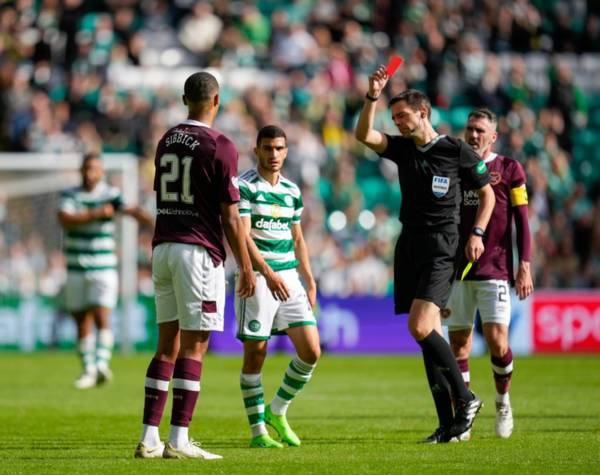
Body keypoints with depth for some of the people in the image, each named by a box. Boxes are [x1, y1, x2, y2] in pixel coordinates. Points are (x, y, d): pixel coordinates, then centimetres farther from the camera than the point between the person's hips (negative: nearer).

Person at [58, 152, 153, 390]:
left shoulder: (111, 194, -2)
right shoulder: (69, 195, 5)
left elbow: (133, 210, -19)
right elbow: (65, 219, -13)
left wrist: (154, 223, -38)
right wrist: (95, 214, -18)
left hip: (104, 269, -2)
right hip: (76, 270, 3)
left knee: (102, 317, -15)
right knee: (82, 323, 6)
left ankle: (102, 364, -21)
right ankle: (88, 370, 14)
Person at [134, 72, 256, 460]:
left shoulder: (166, 141, 11)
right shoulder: (220, 147, -9)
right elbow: (230, 216, -10)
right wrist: (247, 267, -4)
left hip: (162, 248, 7)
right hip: (199, 250, -7)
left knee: (167, 345, 10)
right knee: (193, 347, -4)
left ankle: (149, 438, 8)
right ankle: (179, 440, -7)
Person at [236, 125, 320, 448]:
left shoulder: (292, 190, 14)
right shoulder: (244, 186, -6)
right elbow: (242, 235, -15)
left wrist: (310, 282, 15)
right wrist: (267, 273, -25)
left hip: (290, 278, 6)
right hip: (257, 277, -6)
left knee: (311, 351, -2)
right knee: (255, 355, -2)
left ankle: (277, 412, 16)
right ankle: (258, 430, 6)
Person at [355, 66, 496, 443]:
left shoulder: (456, 150, -3)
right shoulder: (402, 148, 10)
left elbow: (488, 193, 6)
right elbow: (364, 134, -4)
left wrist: (477, 234, -3)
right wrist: (373, 98, -16)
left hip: (441, 246, -6)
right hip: (410, 244, 6)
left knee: (420, 327, -20)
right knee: (431, 334, 3)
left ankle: (465, 399, -6)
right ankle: (448, 424, 4)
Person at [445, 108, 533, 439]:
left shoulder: (509, 169, 3)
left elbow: (521, 222, 2)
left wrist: (524, 267, -5)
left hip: (494, 271, -3)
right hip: (457, 272, 3)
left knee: (497, 341, -11)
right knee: (458, 345, 0)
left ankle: (503, 400, 14)